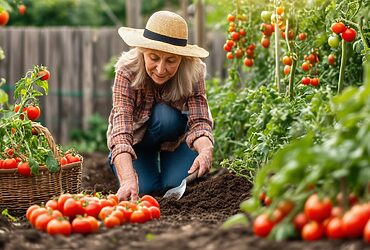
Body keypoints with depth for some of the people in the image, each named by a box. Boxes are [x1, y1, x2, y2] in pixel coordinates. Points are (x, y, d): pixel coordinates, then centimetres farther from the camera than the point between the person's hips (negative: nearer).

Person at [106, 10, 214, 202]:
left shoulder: (193, 72, -27)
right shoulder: (127, 71, -33)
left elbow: (199, 121, -34)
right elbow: (121, 131, -43)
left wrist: (206, 151, -58)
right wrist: (128, 179, -60)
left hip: (174, 136, 1)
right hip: (135, 140, -1)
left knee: (179, 186, -29)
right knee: (144, 188, -27)